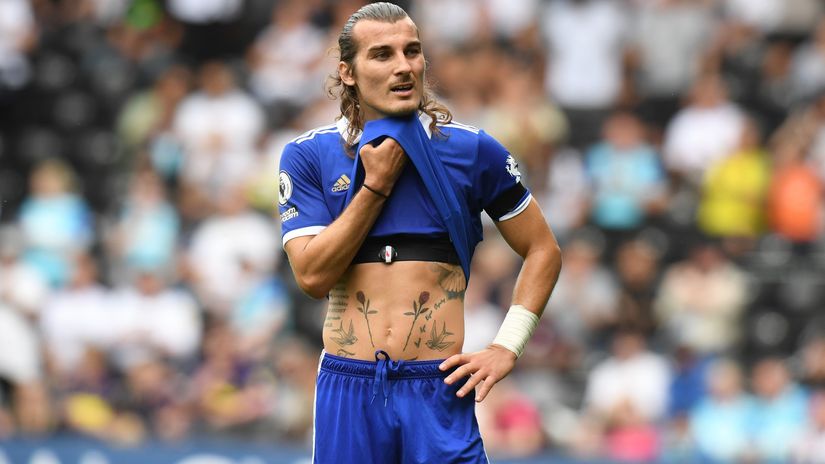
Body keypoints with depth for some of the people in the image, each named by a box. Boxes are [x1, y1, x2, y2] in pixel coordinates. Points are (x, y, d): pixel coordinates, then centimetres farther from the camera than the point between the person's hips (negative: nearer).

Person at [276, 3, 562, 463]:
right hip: (348, 389, 1)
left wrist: (507, 347, -1)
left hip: (440, 389, -1)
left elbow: (543, 251, 9)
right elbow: (313, 275, -7)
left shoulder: (472, 150, 3)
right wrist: (376, 184, -9)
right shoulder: (308, 156, 3)